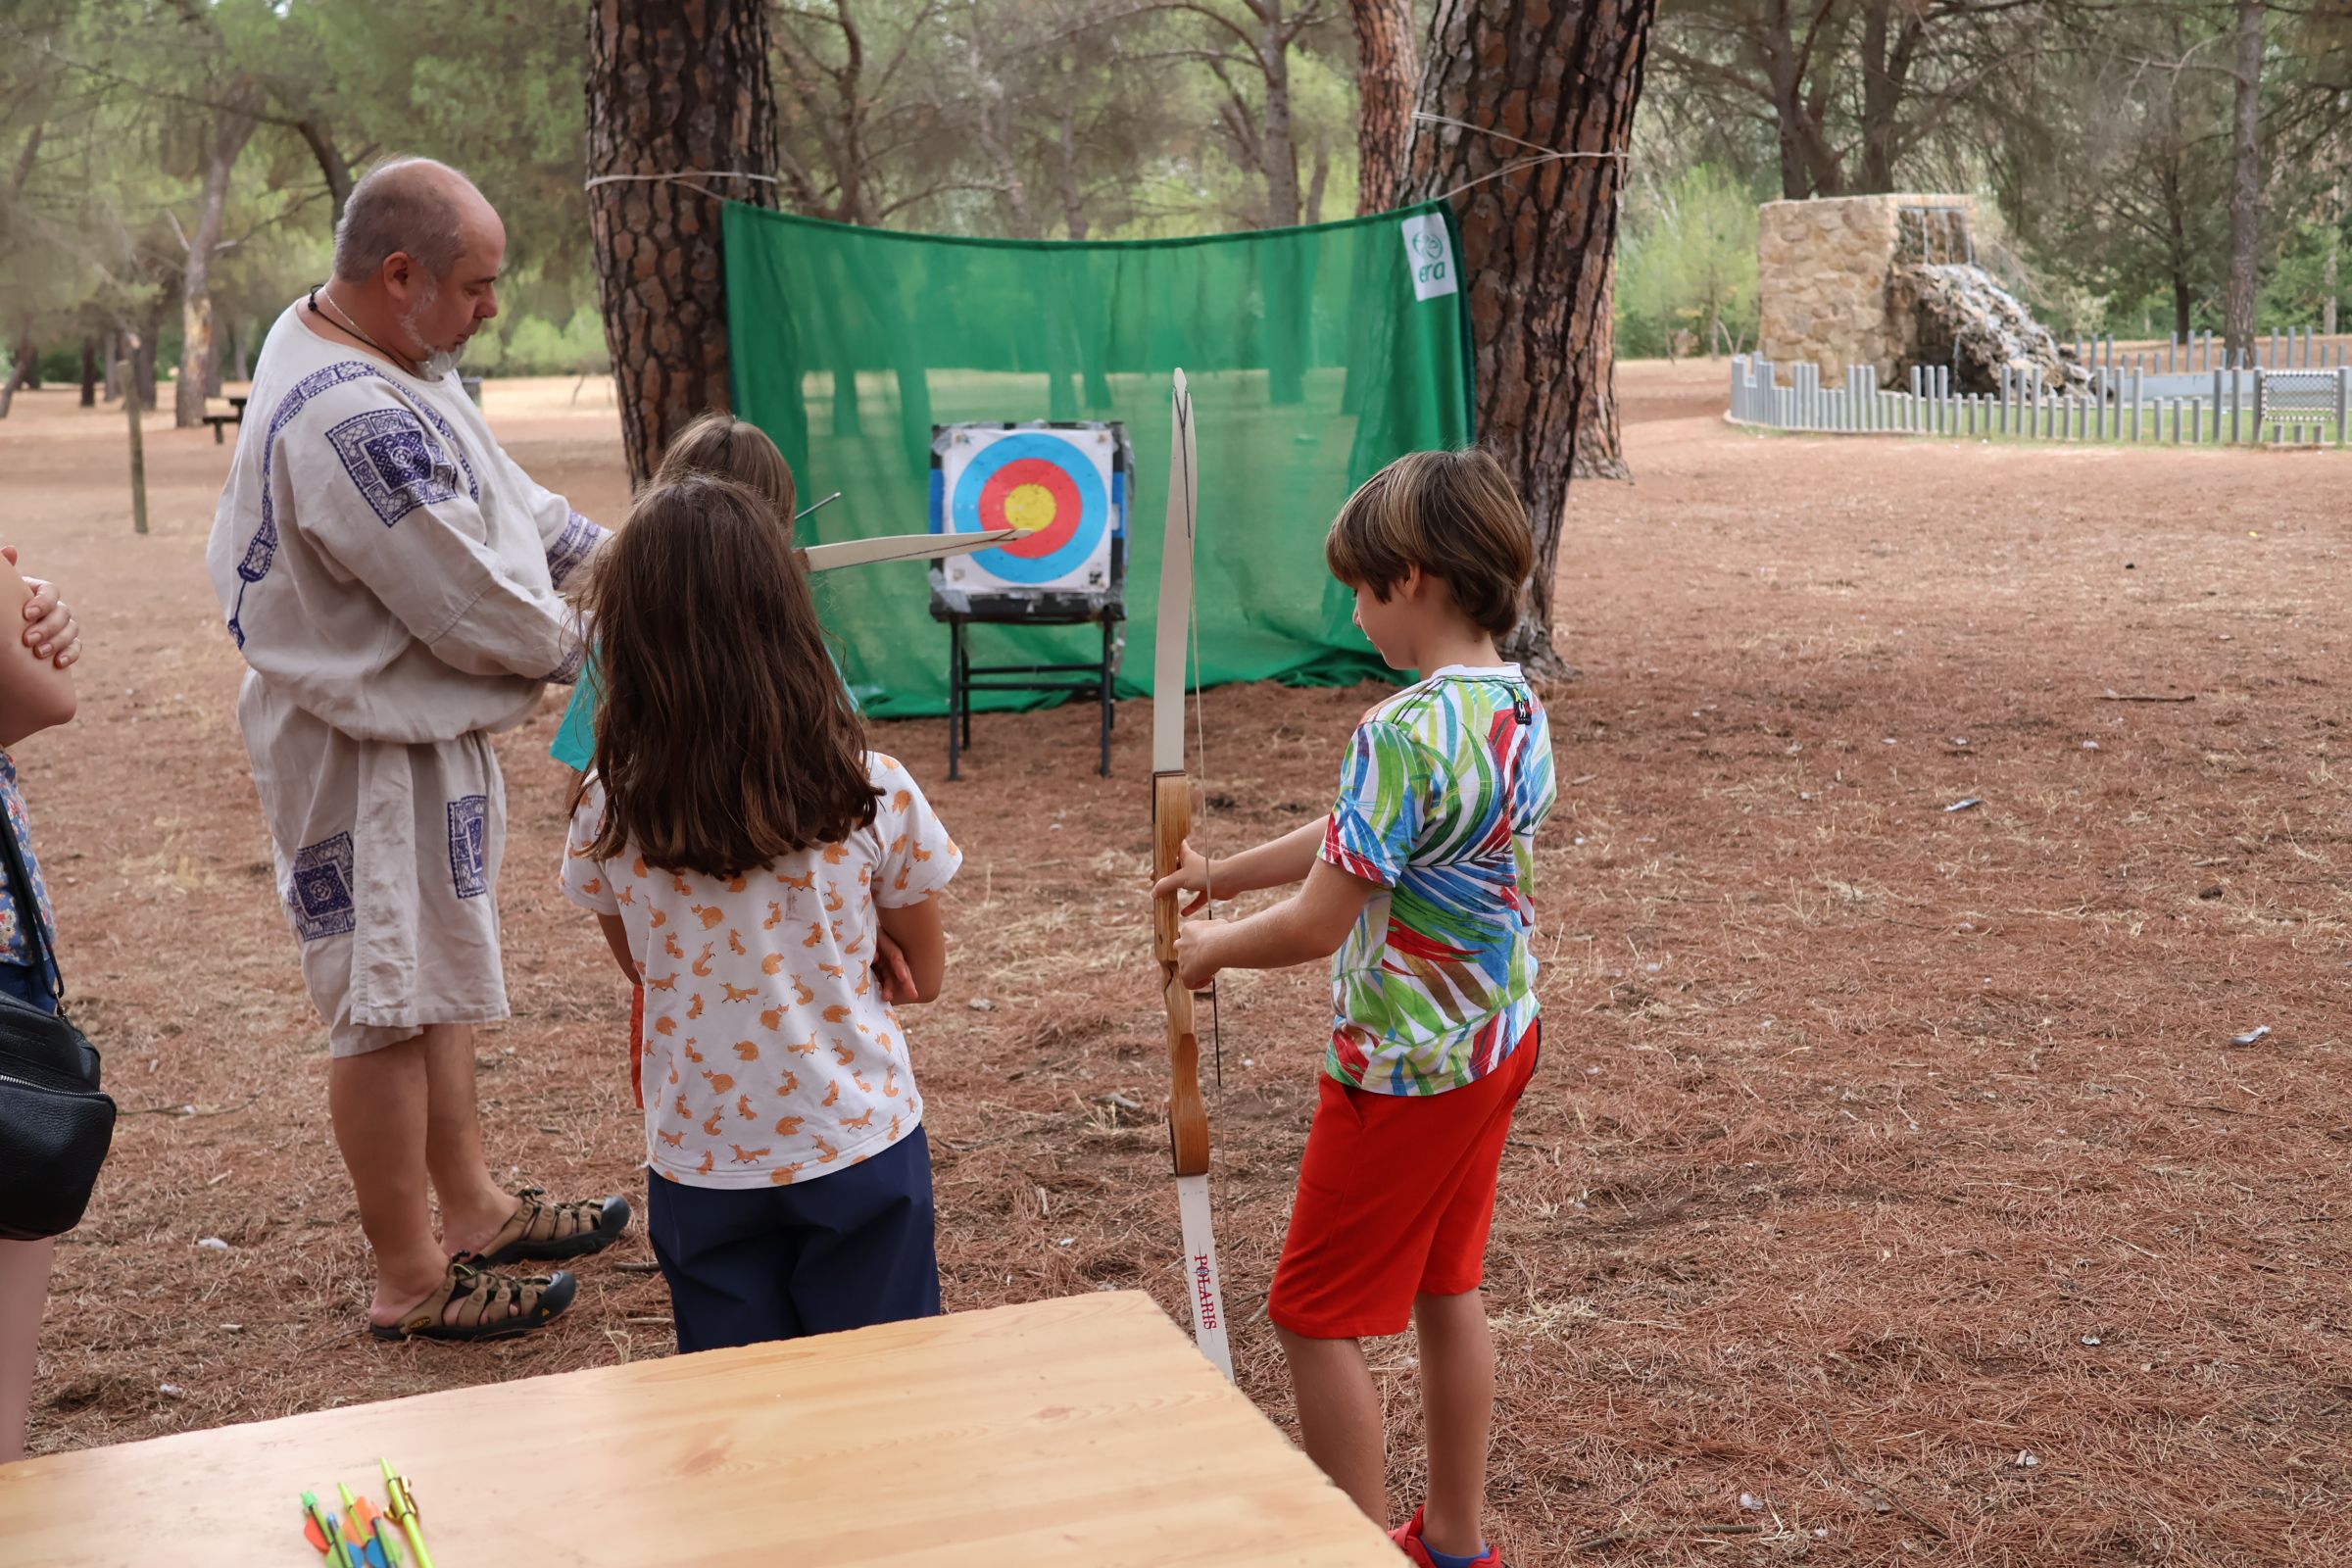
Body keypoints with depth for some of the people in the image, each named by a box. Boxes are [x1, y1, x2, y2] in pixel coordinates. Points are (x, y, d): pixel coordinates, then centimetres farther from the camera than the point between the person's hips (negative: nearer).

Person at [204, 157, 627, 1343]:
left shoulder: (332, 337, 4)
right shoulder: (354, 423, -30)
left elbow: (491, 489, 16)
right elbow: (475, 612, -26)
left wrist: (597, 550, 9)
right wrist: (584, 645, -8)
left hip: (417, 732, 11)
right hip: (371, 758, -11)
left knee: (438, 981, 22)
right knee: (390, 1004, 2)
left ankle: (470, 1210, 38)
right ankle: (409, 1279, 16)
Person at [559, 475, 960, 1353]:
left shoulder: (607, 814, -10)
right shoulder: (871, 794, -13)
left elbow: (642, 969, 7)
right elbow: (926, 975, 0)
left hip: (699, 1166, 1)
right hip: (857, 1146, -1)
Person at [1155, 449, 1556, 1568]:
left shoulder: (1404, 734, -27)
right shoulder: (1521, 712, 1)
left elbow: (1317, 924, -24)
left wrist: (1212, 950, -5)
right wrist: (1225, 874, 18)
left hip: (1402, 1067, -9)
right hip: (1495, 1044, 9)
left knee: (1316, 1317, 6)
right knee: (1447, 1290, 21)